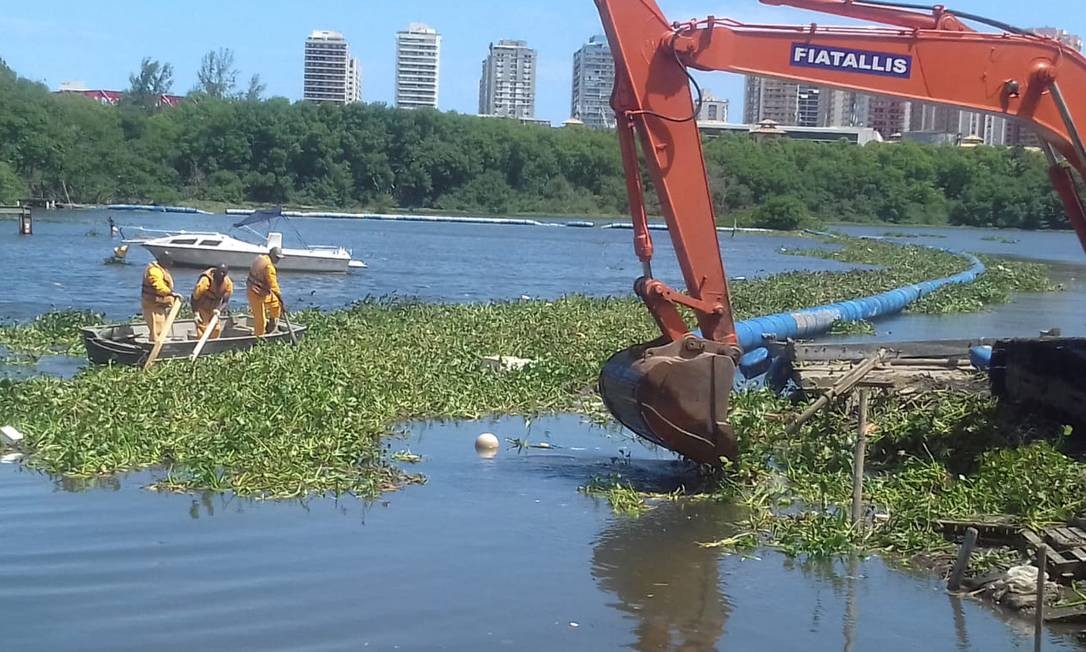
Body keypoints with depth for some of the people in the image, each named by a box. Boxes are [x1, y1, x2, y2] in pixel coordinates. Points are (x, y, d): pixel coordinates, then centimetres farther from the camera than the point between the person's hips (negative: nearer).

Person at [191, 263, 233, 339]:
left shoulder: (228, 283, -13)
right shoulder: (205, 280, -27)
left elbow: (225, 300, -6)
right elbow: (195, 297, -21)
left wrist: (218, 309, -26)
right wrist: (196, 314, -25)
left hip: (214, 309, 5)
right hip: (202, 307, -5)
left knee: (216, 330, 6)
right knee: (202, 330, -15)